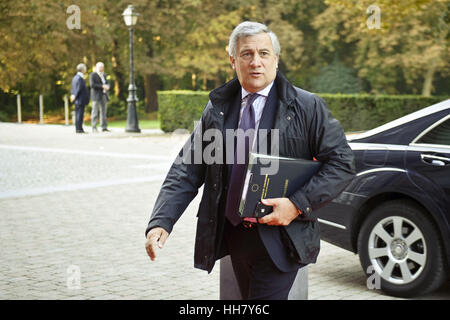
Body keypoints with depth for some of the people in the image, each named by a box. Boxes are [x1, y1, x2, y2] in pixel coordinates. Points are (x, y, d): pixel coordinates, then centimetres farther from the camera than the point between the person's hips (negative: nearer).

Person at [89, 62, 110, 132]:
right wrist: (102, 86, -18)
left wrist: (107, 87, -6)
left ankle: (104, 127, 4)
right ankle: (94, 127, -4)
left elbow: (107, 83, 18)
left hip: (104, 95, 6)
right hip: (96, 95, -6)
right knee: (95, 111, -5)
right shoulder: (93, 75, -4)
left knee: (103, 112, 3)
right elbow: (92, 85, -14)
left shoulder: (104, 75, 17)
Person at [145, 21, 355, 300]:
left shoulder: (308, 107, -3)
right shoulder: (217, 109, 8)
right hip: (233, 235, 5)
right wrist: (161, 222, -9)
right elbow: (186, 170, 5)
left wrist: (298, 205, -17)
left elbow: (342, 162, -5)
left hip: (279, 238, -4)